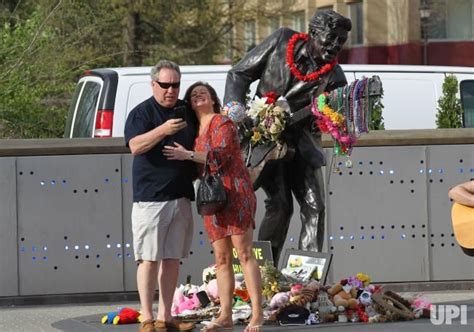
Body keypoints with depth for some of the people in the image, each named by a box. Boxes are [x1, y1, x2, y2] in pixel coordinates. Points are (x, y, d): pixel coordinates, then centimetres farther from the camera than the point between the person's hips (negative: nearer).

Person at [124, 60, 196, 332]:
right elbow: (135, 146, -19)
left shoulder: (187, 112, 14)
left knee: (173, 258, 8)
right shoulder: (141, 113, -4)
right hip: (151, 196, -6)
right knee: (150, 258, -7)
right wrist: (163, 130, -31)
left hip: (181, 196, 6)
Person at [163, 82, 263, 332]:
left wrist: (188, 155, -17)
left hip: (235, 193, -7)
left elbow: (220, 156, -17)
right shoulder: (195, 130, 18)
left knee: (244, 253, -9)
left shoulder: (222, 123, -4)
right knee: (221, 258, 5)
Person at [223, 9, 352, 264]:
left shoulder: (334, 76, -3)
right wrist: (234, 107, -10)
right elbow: (240, 74, 2)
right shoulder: (282, 41, -5)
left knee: (314, 207, -4)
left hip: (301, 141, 3)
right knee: (280, 204, -16)